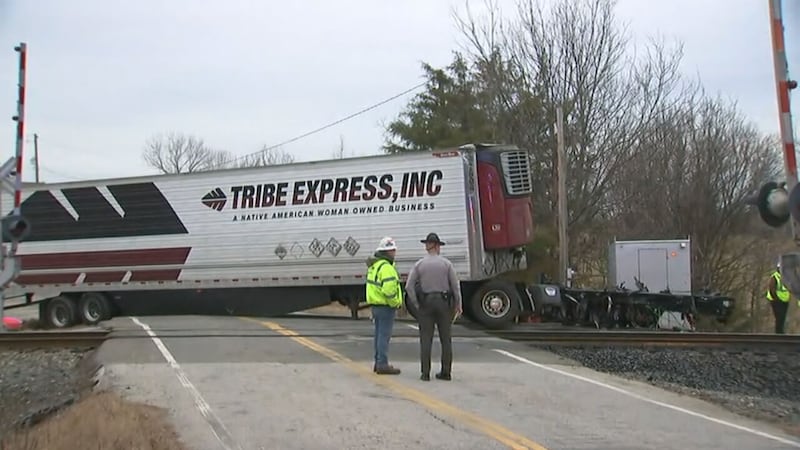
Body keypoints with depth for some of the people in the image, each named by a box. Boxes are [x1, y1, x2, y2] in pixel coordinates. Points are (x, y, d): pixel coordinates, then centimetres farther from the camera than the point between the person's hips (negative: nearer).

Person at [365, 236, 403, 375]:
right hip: (386, 306, -10)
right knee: (384, 335, -5)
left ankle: (378, 363, 24)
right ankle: (382, 365, -1)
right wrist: (396, 303, -13)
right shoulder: (386, 267, -18)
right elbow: (389, 290, -27)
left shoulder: (374, 266, 14)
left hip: (375, 305, 10)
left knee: (379, 334, 16)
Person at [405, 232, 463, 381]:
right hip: (444, 302, 0)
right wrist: (458, 304, 7)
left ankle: (425, 373, 1)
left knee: (426, 339, 2)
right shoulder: (446, 263, -2)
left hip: (425, 303, 0)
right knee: (446, 338, 8)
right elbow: (455, 285, -3)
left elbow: (409, 286, -6)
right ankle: (446, 372, 11)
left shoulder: (419, 264, 0)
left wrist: (417, 305, 0)